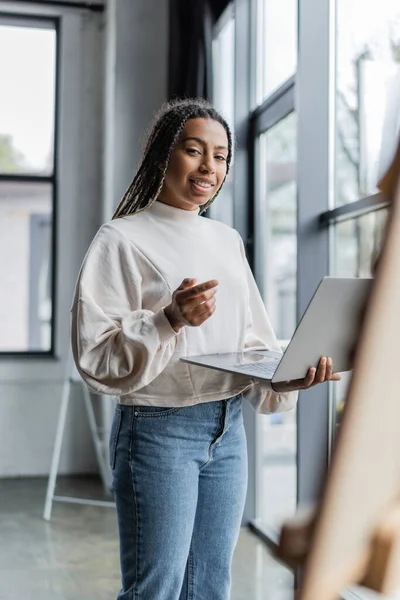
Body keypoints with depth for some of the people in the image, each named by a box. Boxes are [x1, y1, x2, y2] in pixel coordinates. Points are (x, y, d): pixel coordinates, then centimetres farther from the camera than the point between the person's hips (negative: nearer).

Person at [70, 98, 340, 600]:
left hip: (228, 429, 6)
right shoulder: (124, 239, -7)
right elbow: (96, 355, -13)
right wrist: (171, 320, -26)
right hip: (158, 430, -6)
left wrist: (289, 376, -5)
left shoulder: (227, 240, 13)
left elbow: (254, 342, 14)